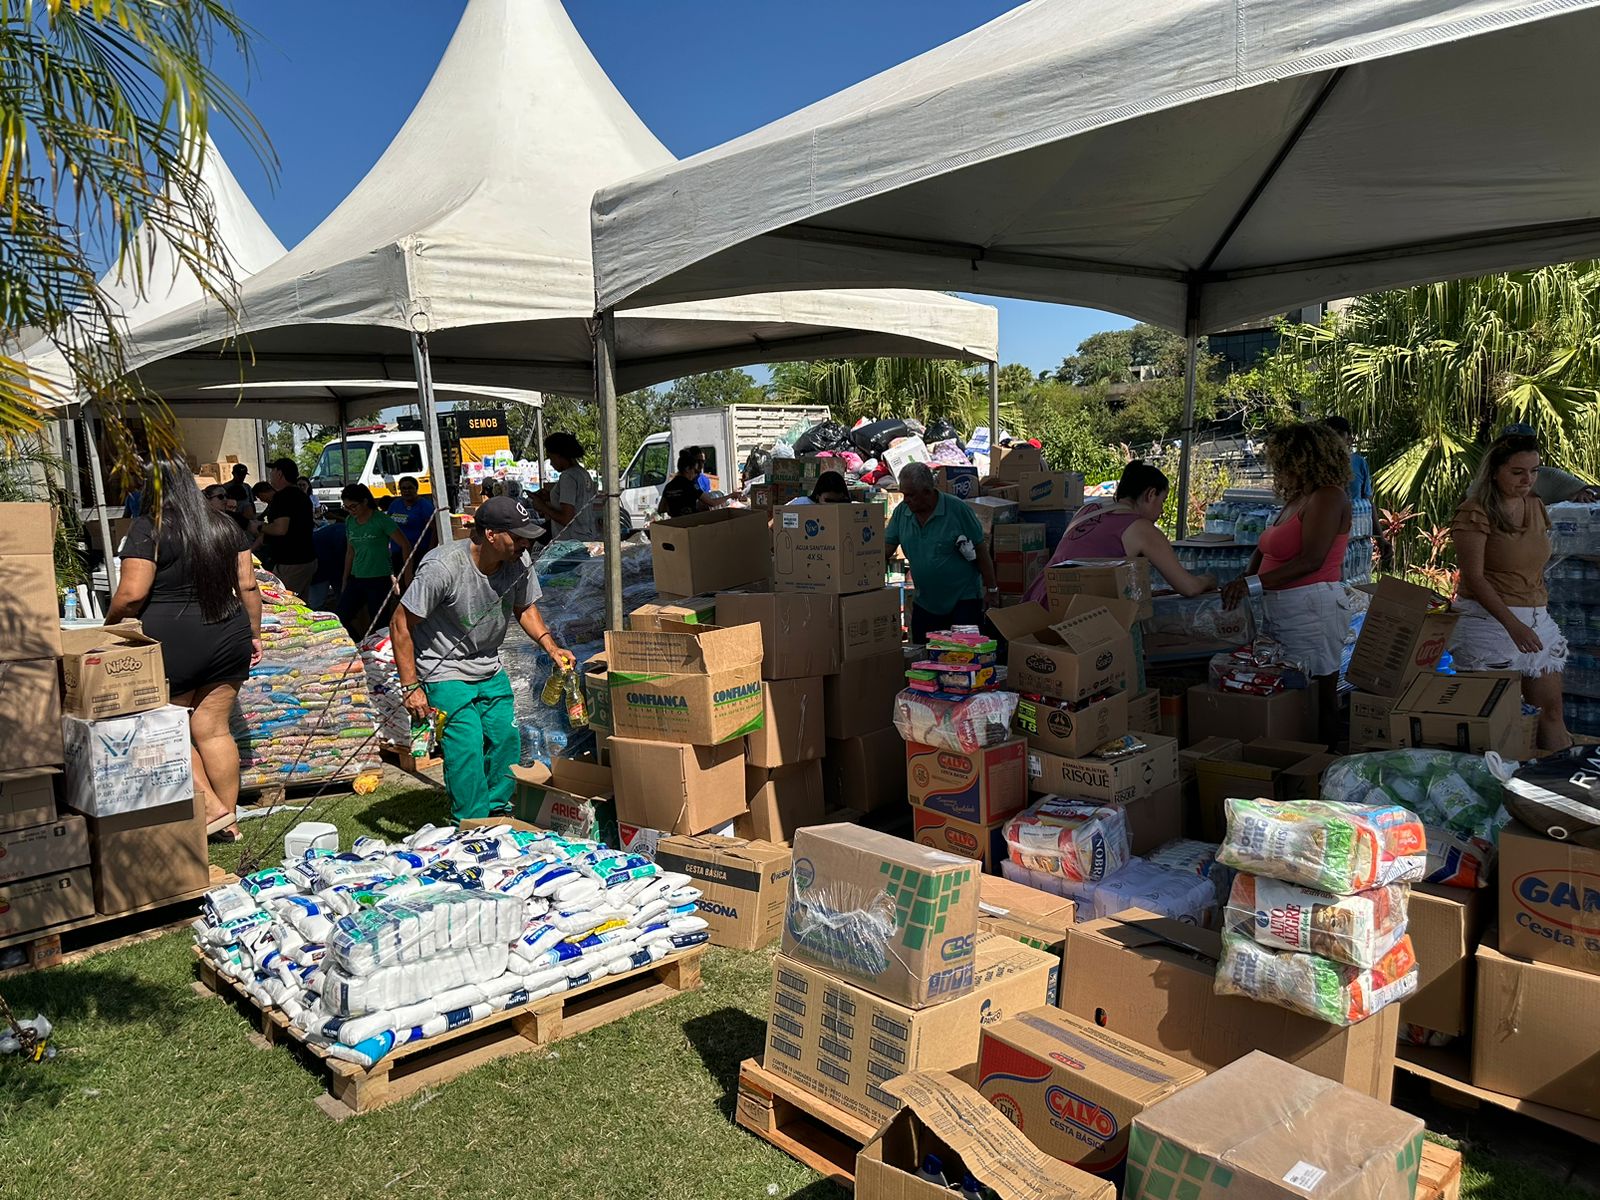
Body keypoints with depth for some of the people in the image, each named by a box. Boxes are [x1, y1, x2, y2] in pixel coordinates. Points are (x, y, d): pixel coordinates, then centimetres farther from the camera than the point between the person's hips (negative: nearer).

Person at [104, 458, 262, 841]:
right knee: (213, 729, 11)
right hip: (228, 640, 5)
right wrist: (254, 635, 16)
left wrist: (109, 625, 4)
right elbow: (247, 585, 8)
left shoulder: (147, 529, -8)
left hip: (171, 643, -5)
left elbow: (131, 594, -14)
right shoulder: (225, 525, 8)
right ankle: (229, 822, 14)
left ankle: (212, 808, 4)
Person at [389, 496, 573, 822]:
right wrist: (411, 687, -20)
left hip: (491, 671, 6)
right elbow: (401, 624, -20)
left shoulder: (519, 563, -10)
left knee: (507, 740, 3)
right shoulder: (443, 567, -28)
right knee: (467, 747, -15)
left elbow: (525, 608, 10)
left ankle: (498, 814, 24)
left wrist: (551, 647, -6)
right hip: (445, 674, -6)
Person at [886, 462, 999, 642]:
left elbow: (980, 550, -8)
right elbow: (886, 549, 0)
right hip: (924, 603, 5)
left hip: (963, 600, -5)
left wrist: (991, 588, -6)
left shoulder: (957, 509, -14)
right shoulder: (902, 512, -1)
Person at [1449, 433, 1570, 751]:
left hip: (1536, 618, 7)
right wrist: (1512, 625, -24)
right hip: (1488, 619, -7)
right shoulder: (1475, 513, -12)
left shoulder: (1535, 506, 12)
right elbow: (1474, 577, -17)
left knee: (1551, 710, 7)